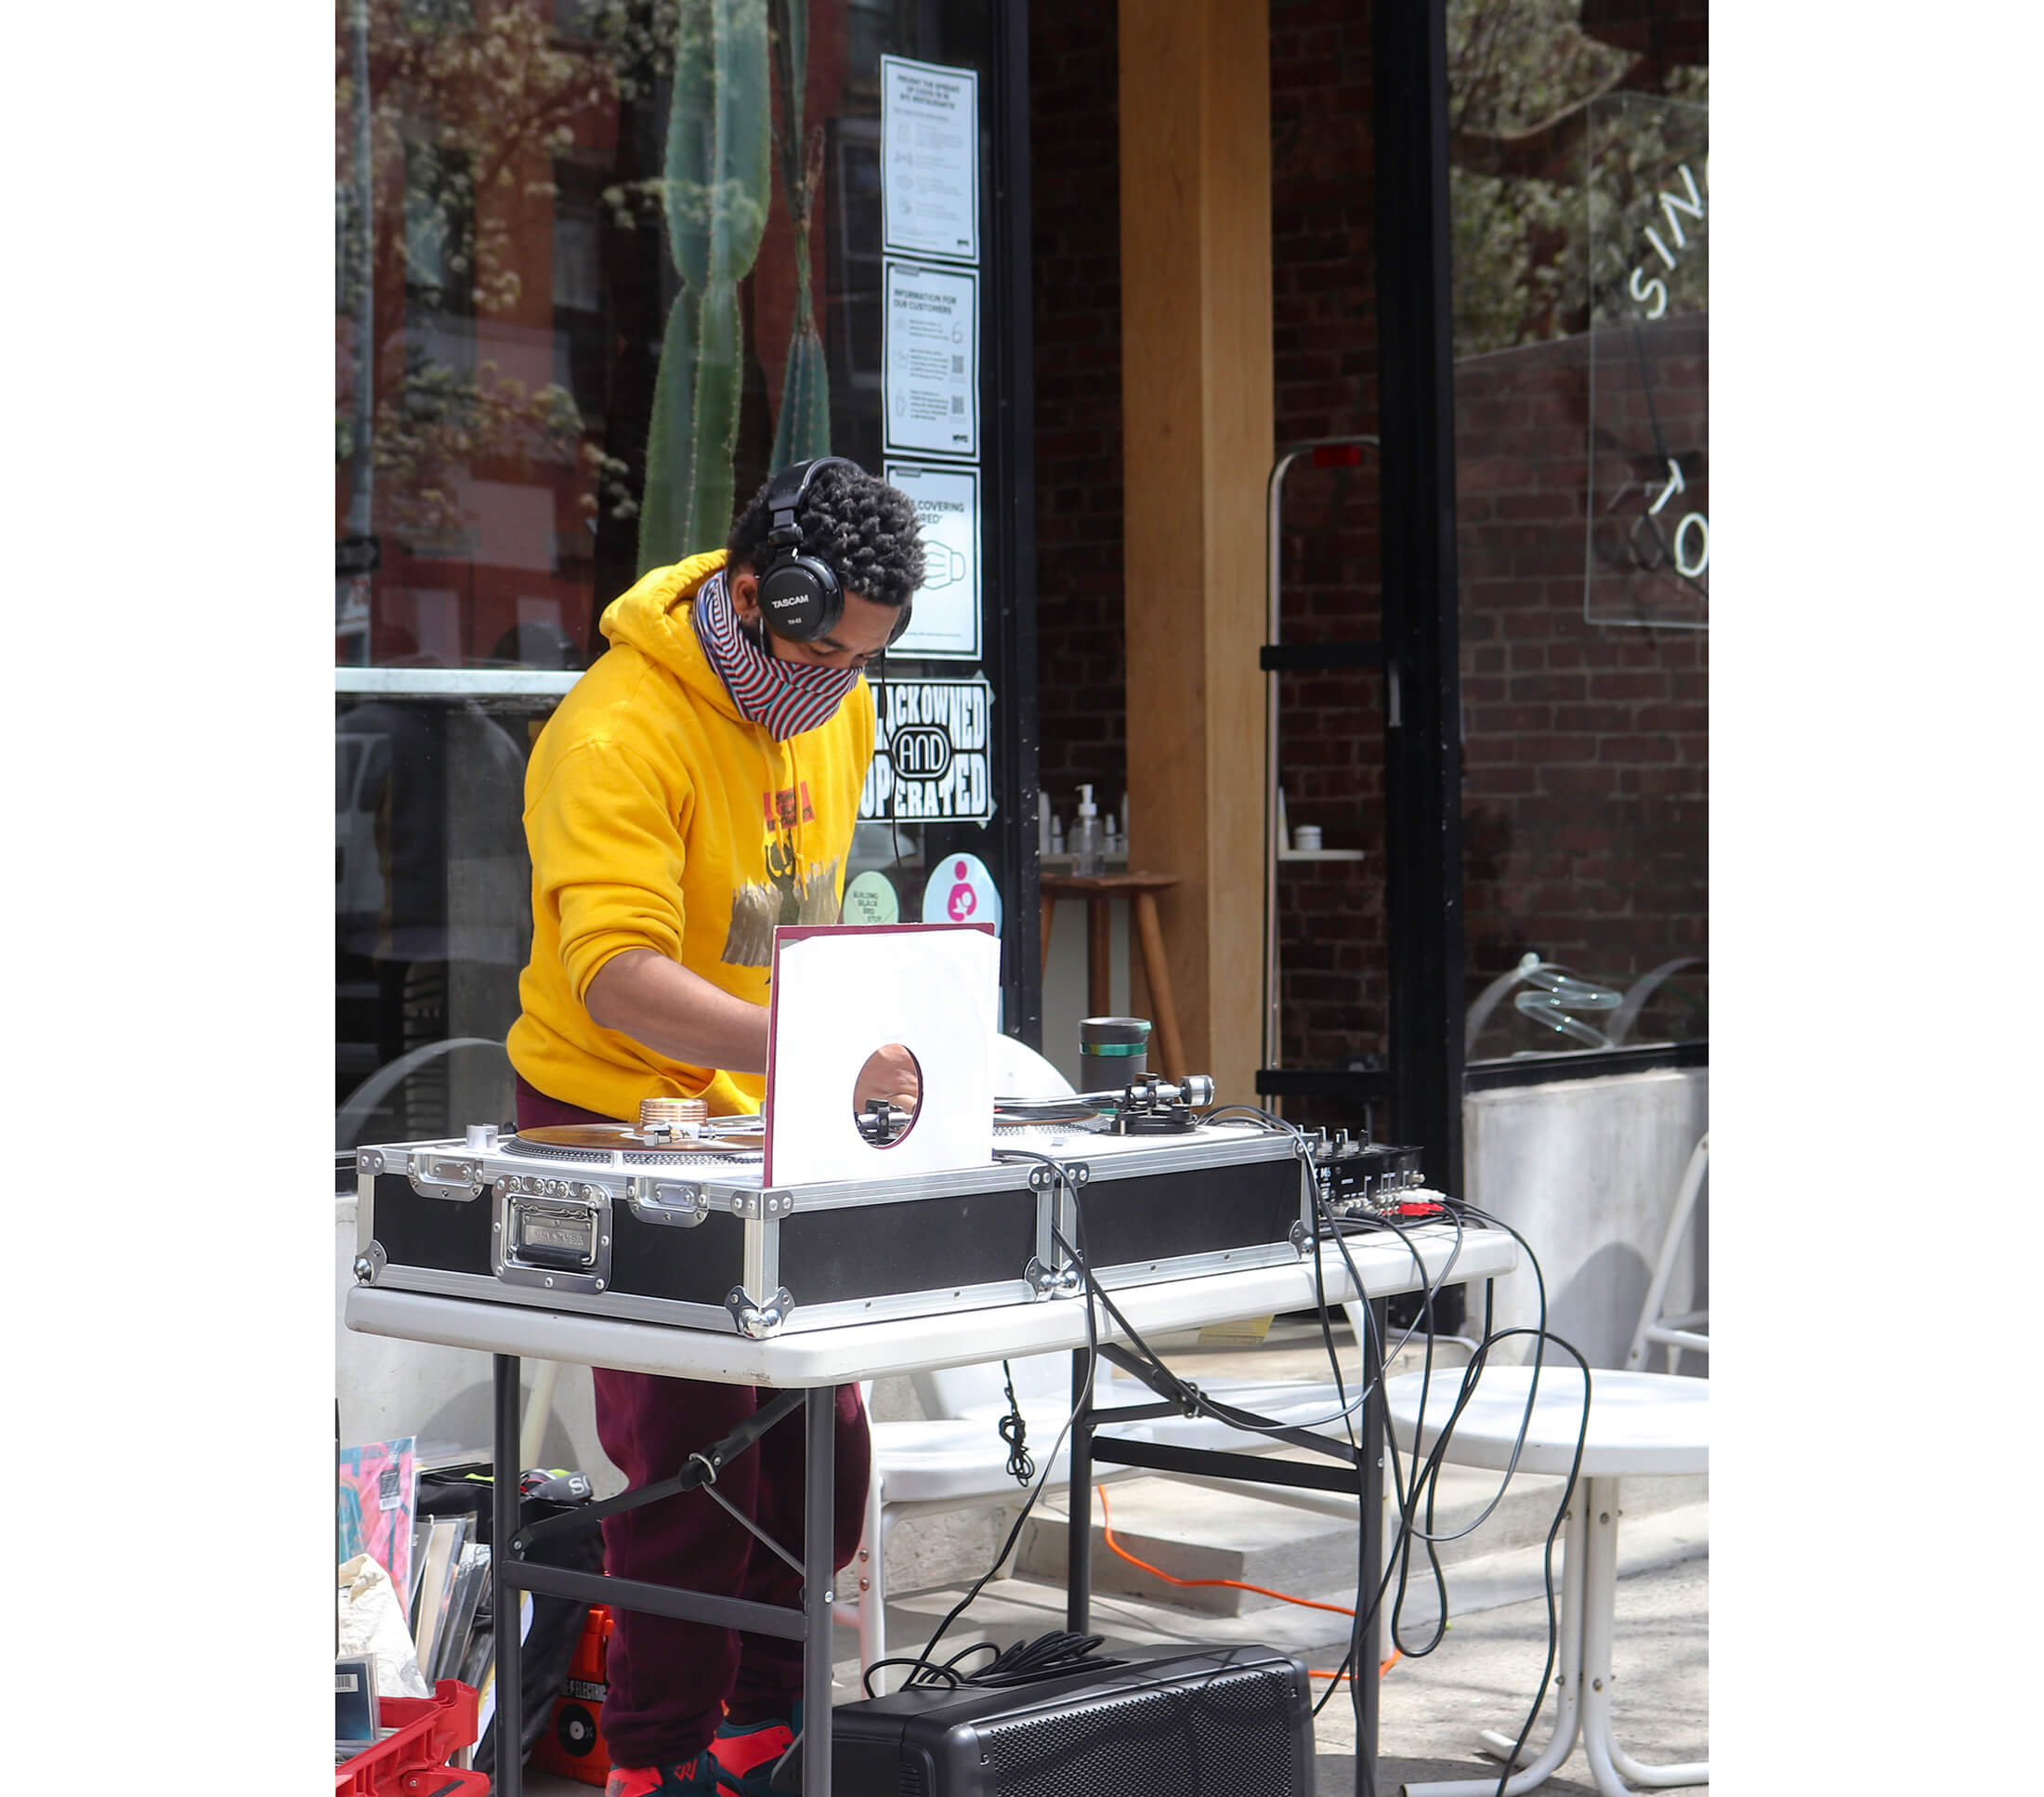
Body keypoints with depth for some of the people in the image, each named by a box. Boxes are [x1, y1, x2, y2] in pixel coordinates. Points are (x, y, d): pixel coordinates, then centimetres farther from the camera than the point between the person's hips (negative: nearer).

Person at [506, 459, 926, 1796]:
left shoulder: (836, 700, 1)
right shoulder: (621, 732, -25)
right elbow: (618, 977, -36)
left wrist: (858, 1053, 9)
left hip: (770, 1126, 7)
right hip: (621, 1122, -7)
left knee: (822, 1444, 8)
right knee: (691, 1461, -9)